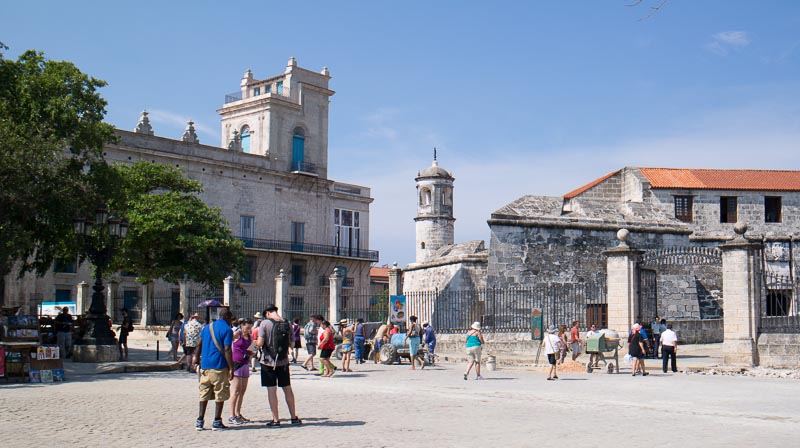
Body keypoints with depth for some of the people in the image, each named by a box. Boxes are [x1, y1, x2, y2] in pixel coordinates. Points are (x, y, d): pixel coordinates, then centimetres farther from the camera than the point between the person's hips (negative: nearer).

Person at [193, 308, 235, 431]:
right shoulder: (227, 329, -6)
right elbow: (227, 350, -13)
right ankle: (217, 422, 5)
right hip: (219, 366, -6)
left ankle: (199, 421, 8)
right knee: (220, 395, 3)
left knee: (204, 395, 11)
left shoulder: (207, 327, 15)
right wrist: (231, 368, -12)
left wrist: (197, 359, 15)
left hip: (205, 366, 6)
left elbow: (199, 345, 11)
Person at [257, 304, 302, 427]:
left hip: (268, 361, -4)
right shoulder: (287, 324, 1)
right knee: (287, 389, 14)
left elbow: (260, 343, -15)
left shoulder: (265, 323, -10)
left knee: (271, 390, 1)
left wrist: (257, 343, 8)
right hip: (283, 361, 4)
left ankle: (275, 420, 3)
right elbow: (292, 343, 8)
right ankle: (294, 417, 20)